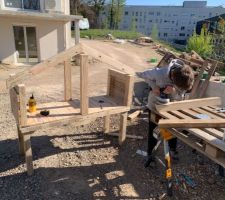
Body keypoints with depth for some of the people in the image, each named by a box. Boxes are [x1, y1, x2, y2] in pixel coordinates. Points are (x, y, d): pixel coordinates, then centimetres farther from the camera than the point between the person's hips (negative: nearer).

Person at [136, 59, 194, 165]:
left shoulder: (185, 79, -25)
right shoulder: (159, 73, -37)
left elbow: (180, 97, -16)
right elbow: (141, 74, -19)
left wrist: (174, 91, -38)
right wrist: (154, 86, -30)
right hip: (155, 105, -3)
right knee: (153, 130, 8)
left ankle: (173, 149, 42)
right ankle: (150, 154, 28)